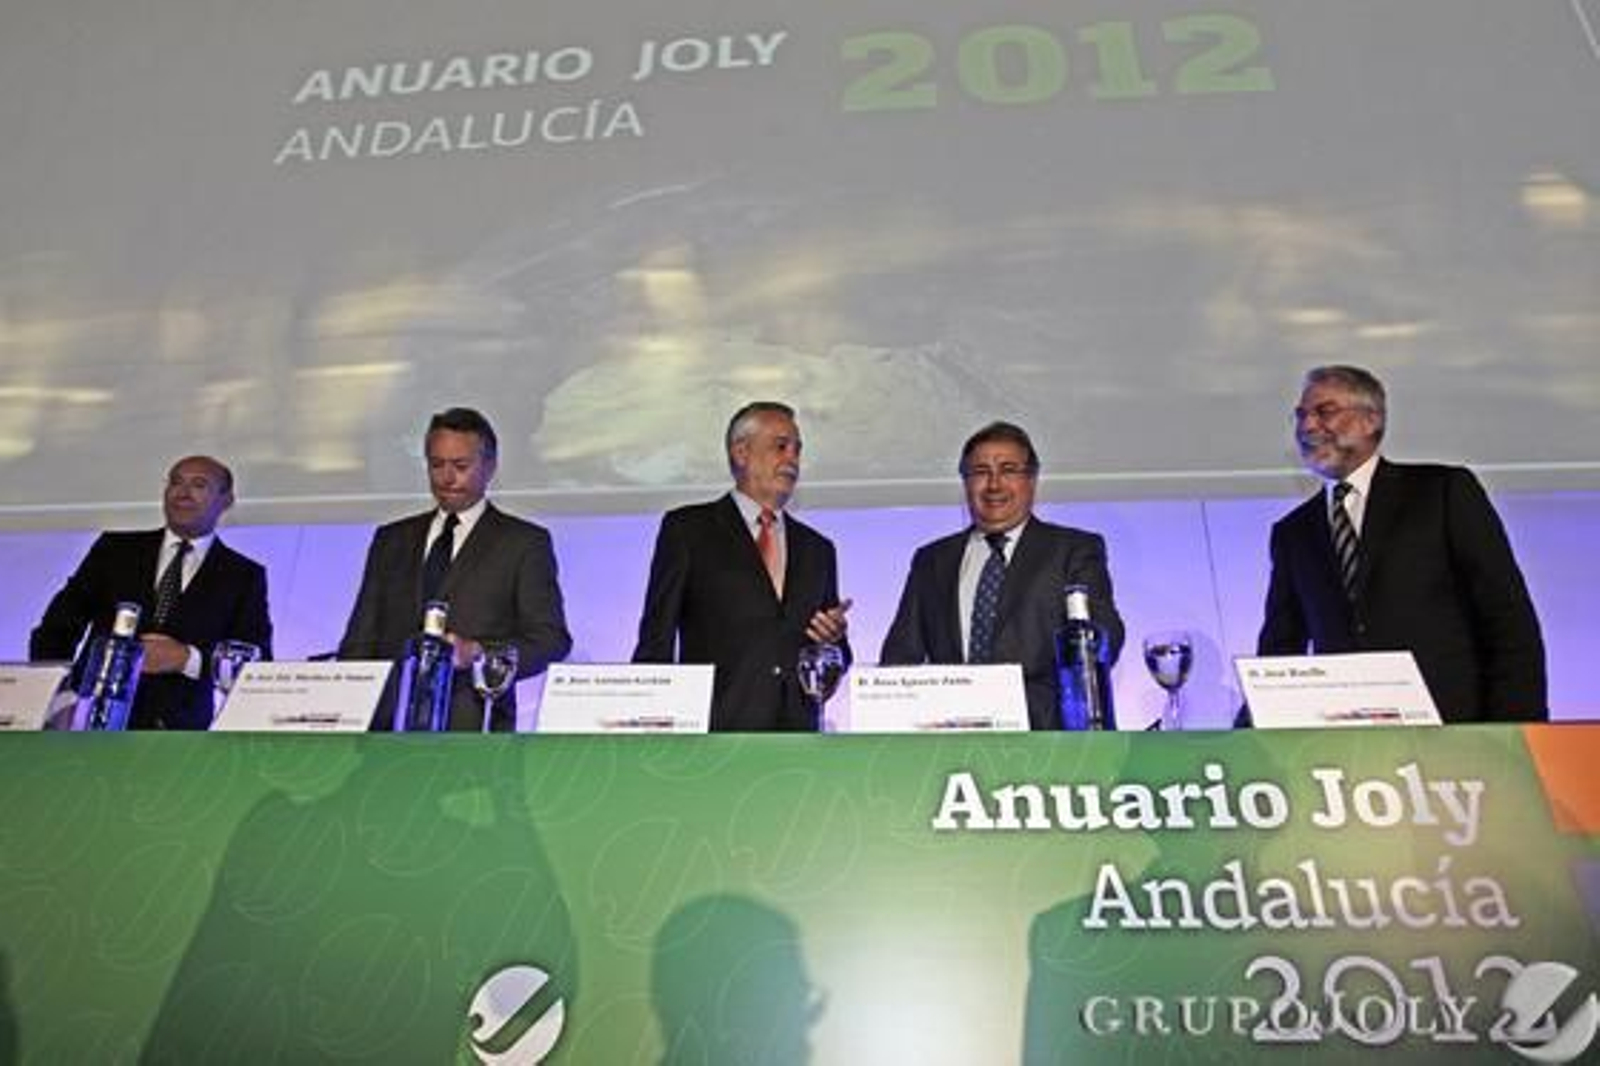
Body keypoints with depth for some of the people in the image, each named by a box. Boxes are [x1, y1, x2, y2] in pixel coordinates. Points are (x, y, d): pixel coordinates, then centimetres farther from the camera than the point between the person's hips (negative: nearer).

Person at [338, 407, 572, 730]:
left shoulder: (525, 542, 6)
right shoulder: (391, 540, 19)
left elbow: (552, 640, 0)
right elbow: (360, 641, 16)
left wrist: (477, 653, -16)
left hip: (472, 725, -3)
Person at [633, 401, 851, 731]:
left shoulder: (817, 549, 19)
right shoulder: (687, 529, 7)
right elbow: (656, 640, 2)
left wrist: (834, 640, 0)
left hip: (795, 730, 4)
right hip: (715, 729, -3)